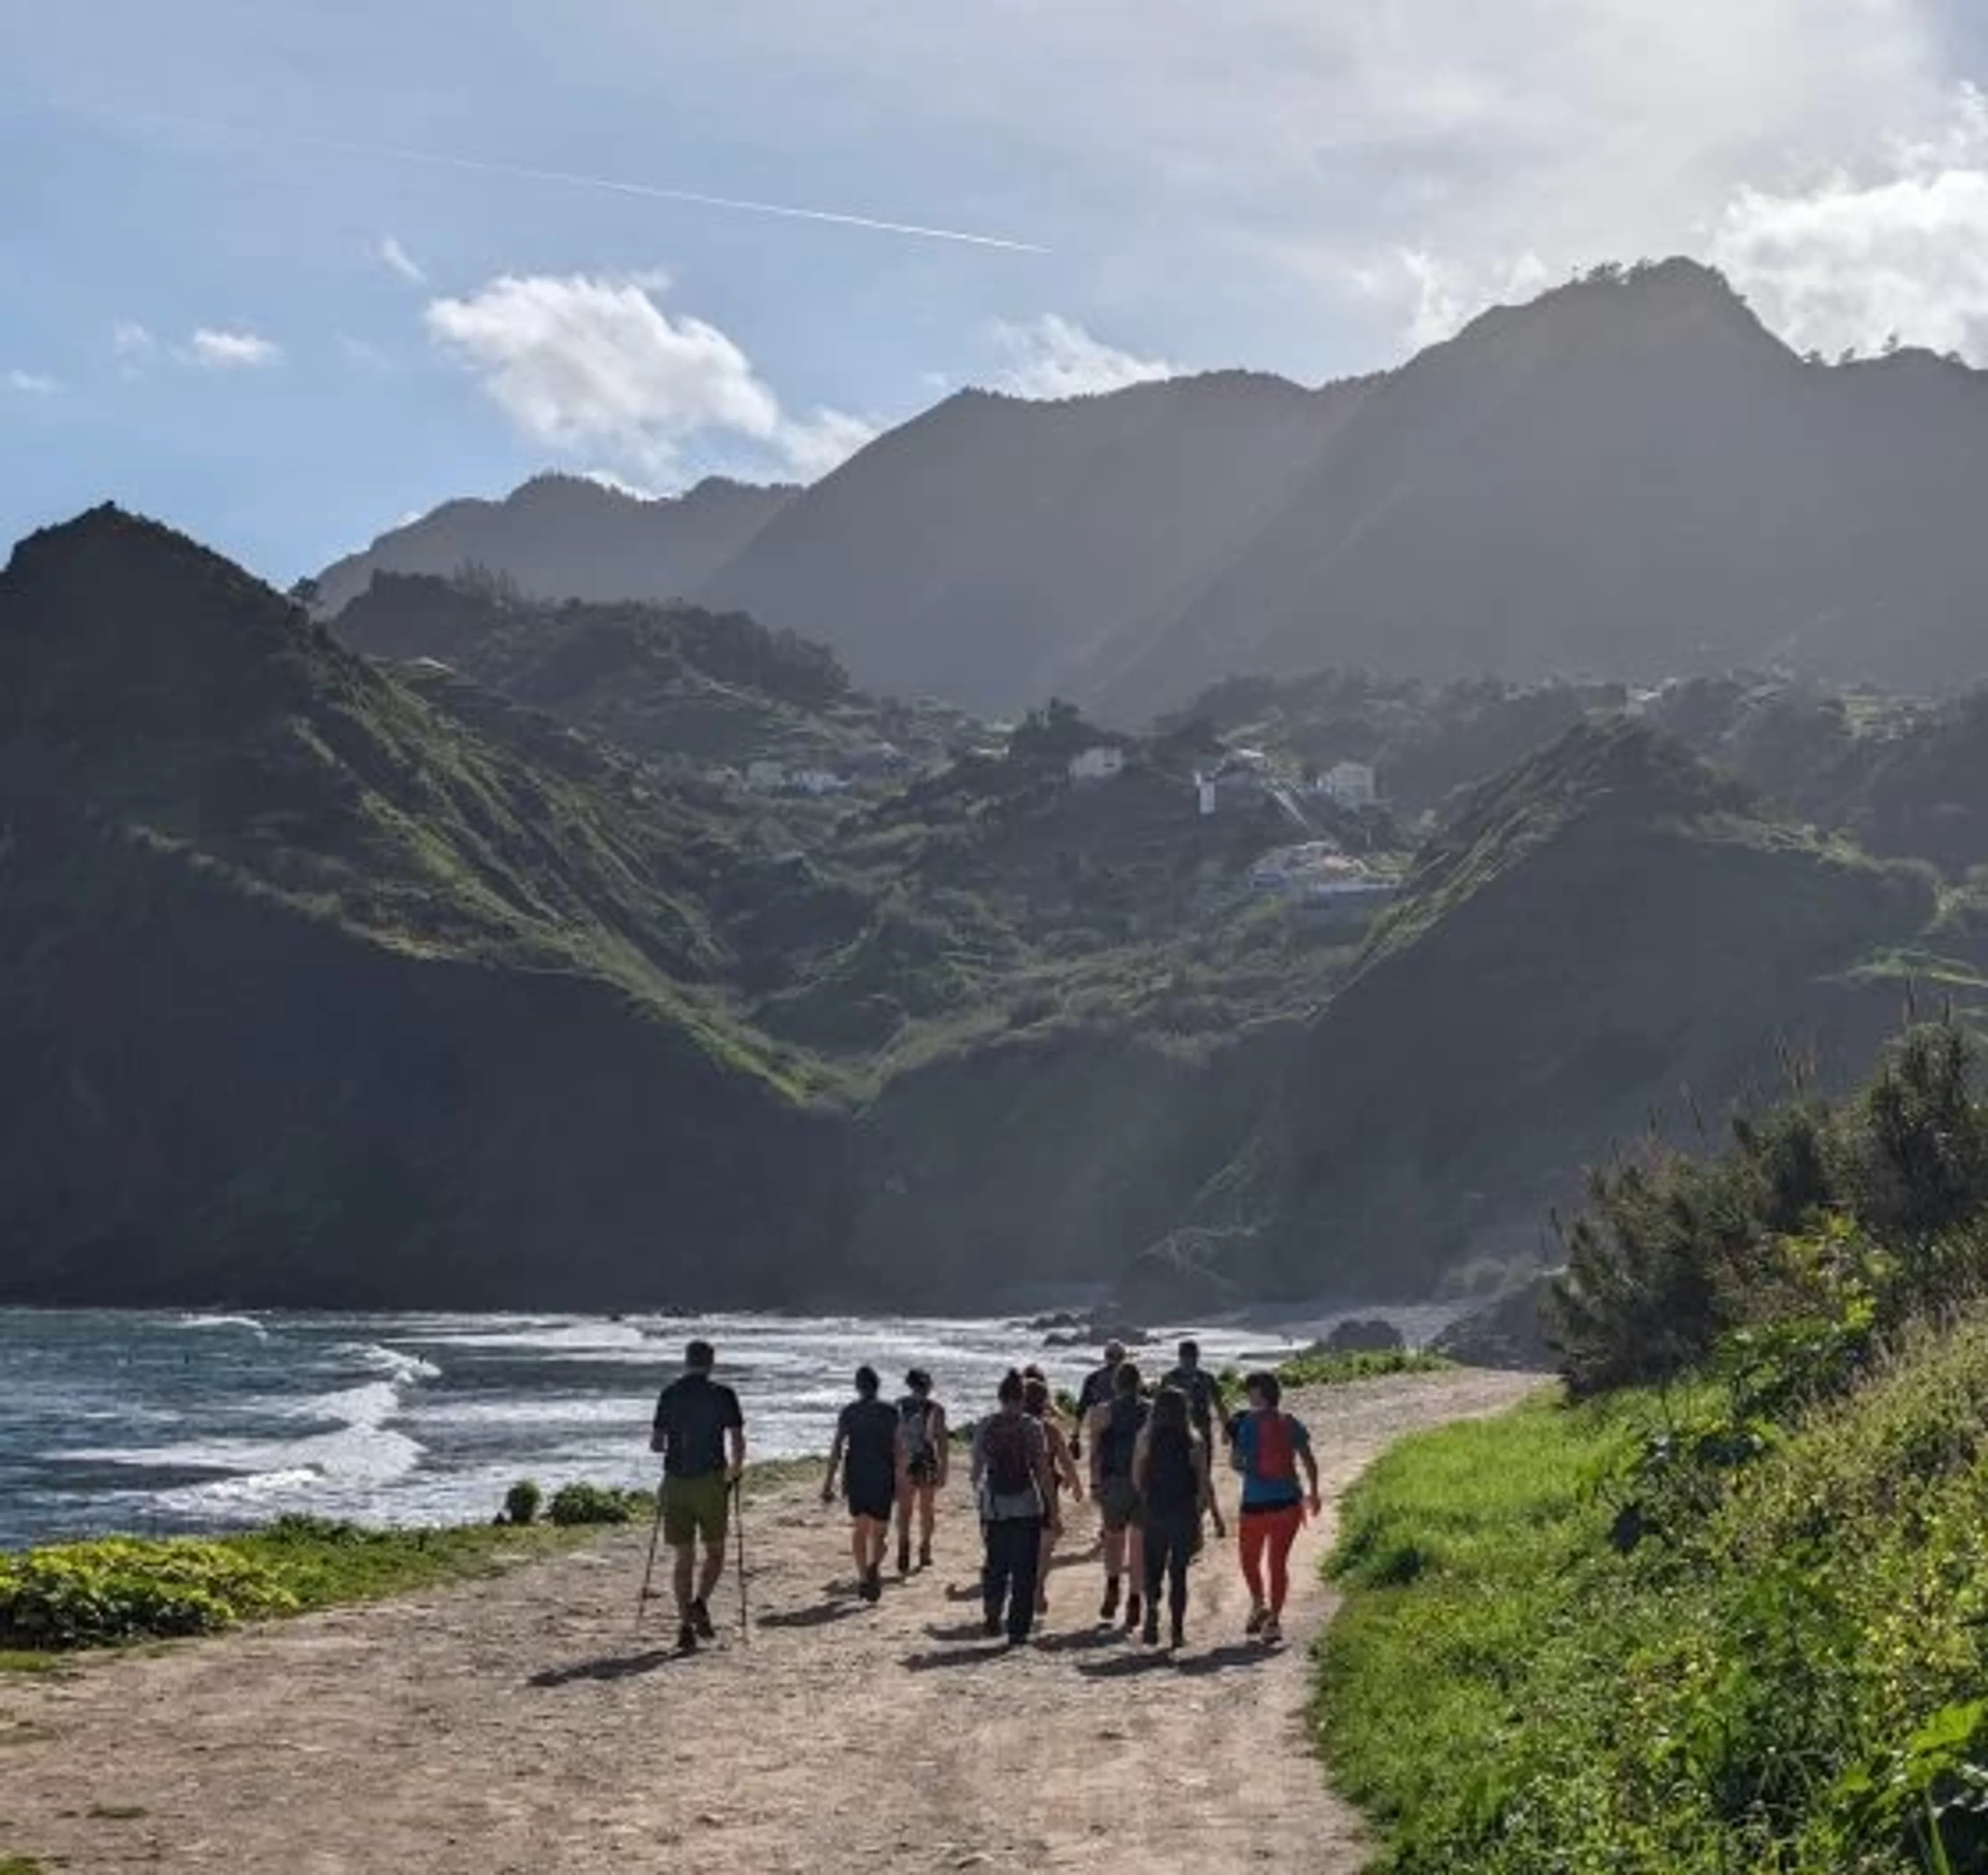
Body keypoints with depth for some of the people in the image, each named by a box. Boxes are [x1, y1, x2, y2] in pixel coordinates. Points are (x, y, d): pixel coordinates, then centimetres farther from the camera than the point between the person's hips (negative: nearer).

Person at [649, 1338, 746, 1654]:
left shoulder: (669, 1395, 5)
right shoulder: (723, 1396, -3)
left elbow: (655, 1444, 6)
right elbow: (737, 1442, -8)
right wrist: (735, 1471, 9)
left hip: (676, 1483, 2)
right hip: (710, 1482, -2)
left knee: (683, 1558, 8)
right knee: (715, 1552, 11)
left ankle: (685, 1625, 1)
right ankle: (700, 1603, -12)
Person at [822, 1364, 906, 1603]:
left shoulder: (848, 1412, 1)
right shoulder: (890, 1413, 1)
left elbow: (836, 1450, -3)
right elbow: (899, 1451, 0)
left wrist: (828, 1483, -1)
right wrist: (900, 1482, 8)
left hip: (856, 1478, 1)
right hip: (883, 1480, -1)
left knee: (859, 1529, 17)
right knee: (878, 1533, 6)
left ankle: (863, 1578, 12)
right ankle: (874, 1566, -21)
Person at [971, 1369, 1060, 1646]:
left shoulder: (985, 1426, -1)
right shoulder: (1032, 1427, -8)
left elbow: (977, 1469, 5)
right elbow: (1043, 1472, -8)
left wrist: (980, 1498, 19)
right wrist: (1053, 1509, -1)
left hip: (994, 1506, 2)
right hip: (1027, 1506, -2)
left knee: (995, 1565, 18)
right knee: (1024, 1571, 5)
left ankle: (993, 1619, 7)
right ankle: (1017, 1631, 5)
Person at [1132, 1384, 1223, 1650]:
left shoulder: (1146, 1437, -3)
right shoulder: (1194, 1441, -7)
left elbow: (1137, 1477, 0)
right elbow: (1204, 1482, -7)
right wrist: (1216, 1514, 0)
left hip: (1154, 1511, 1)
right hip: (1185, 1511, -1)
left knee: (1153, 1568, 11)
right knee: (1179, 1571, 9)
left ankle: (1152, 1605, -17)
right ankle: (1177, 1630, 9)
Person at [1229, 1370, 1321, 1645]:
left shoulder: (1249, 1422, -9)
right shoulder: (1292, 1424, 2)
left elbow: (1235, 1461, -8)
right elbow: (1309, 1462, 5)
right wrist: (1313, 1493, 19)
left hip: (1256, 1503, -3)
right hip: (1289, 1501, 3)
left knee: (1250, 1560, 16)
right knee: (1279, 1562, 11)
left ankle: (1259, 1605, 0)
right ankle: (1274, 1620, 8)